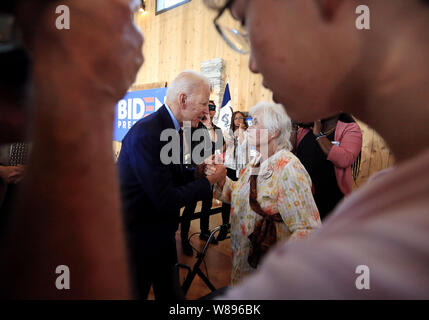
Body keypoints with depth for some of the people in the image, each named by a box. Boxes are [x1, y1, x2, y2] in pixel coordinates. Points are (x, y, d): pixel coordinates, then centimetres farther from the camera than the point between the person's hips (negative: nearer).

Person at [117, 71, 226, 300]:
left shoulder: (171, 129, 3)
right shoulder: (147, 134, -26)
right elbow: (166, 200, -27)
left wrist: (199, 171, -5)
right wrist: (209, 180, -17)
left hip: (161, 237, 8)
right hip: (137, 240, -8)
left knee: (171, 293, 21)